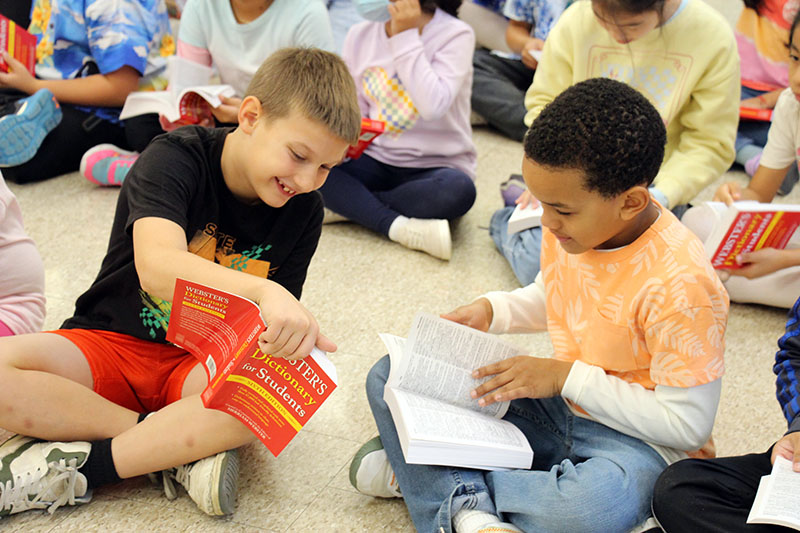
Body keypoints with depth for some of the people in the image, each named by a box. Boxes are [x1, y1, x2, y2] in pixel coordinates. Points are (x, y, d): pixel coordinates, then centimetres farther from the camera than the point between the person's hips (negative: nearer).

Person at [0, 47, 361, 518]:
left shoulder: (304, 211, -2)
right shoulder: (176, 158, -17)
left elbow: (272, 322, 1)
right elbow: (157, 269, -36)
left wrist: (288, 336, -25)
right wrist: (265, 292, -53)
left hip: (205, 366, 2)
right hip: (110, 342, -2)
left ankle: (74, 467, -25)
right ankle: (184, 451, -24)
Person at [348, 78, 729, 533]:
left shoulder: (681, 285, -27)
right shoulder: (570, 227, -6)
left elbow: (689, 424, -23)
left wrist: (568, 376, -22)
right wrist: (492, 312, -3)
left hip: (630, 436, -6)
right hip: (558, 405, 7)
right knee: (391, 376, -4)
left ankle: (423, 473, -20)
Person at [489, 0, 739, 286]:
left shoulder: (712, 37, -14)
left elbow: (710, 143, -9)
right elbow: (545, 101, 0)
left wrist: (661, 196, -22)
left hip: (652, 184, 0)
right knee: (537, 267, -16)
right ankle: (507, 219, 20)